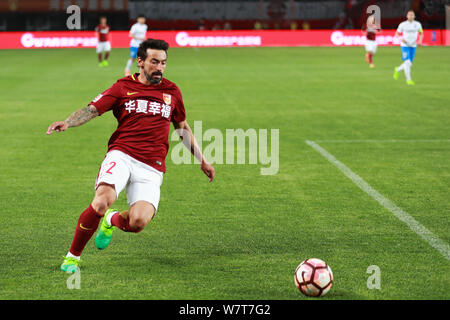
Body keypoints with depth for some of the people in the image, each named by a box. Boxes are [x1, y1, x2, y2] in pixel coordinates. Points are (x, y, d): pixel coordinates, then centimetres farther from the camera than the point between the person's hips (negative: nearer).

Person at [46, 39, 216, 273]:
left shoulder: (171, 91, 16)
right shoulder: (123, 87, 8)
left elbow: (183, 128, 29)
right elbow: (91, 109, 1)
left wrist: (202, 160, 31)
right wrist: (67, 123, -19)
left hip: (151, 168, 2)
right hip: (121, 155, -2)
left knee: (139, 222, -21)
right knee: (101, 202, -29)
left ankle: (111, 221, 19)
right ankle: (72, 256, -7)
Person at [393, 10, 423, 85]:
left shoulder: (418, 24, 2)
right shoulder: (402, 24, -5)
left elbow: (421, 34, 14)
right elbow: (396, 34, 4)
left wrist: (420, 41, -6)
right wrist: (401, 39, -18)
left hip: (413, 46, 4)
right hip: (405, 45, -4)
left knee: (409, 64, 9)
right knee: (407, 62, -17)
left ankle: (397, 70, 37)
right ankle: (408, 80, -12)